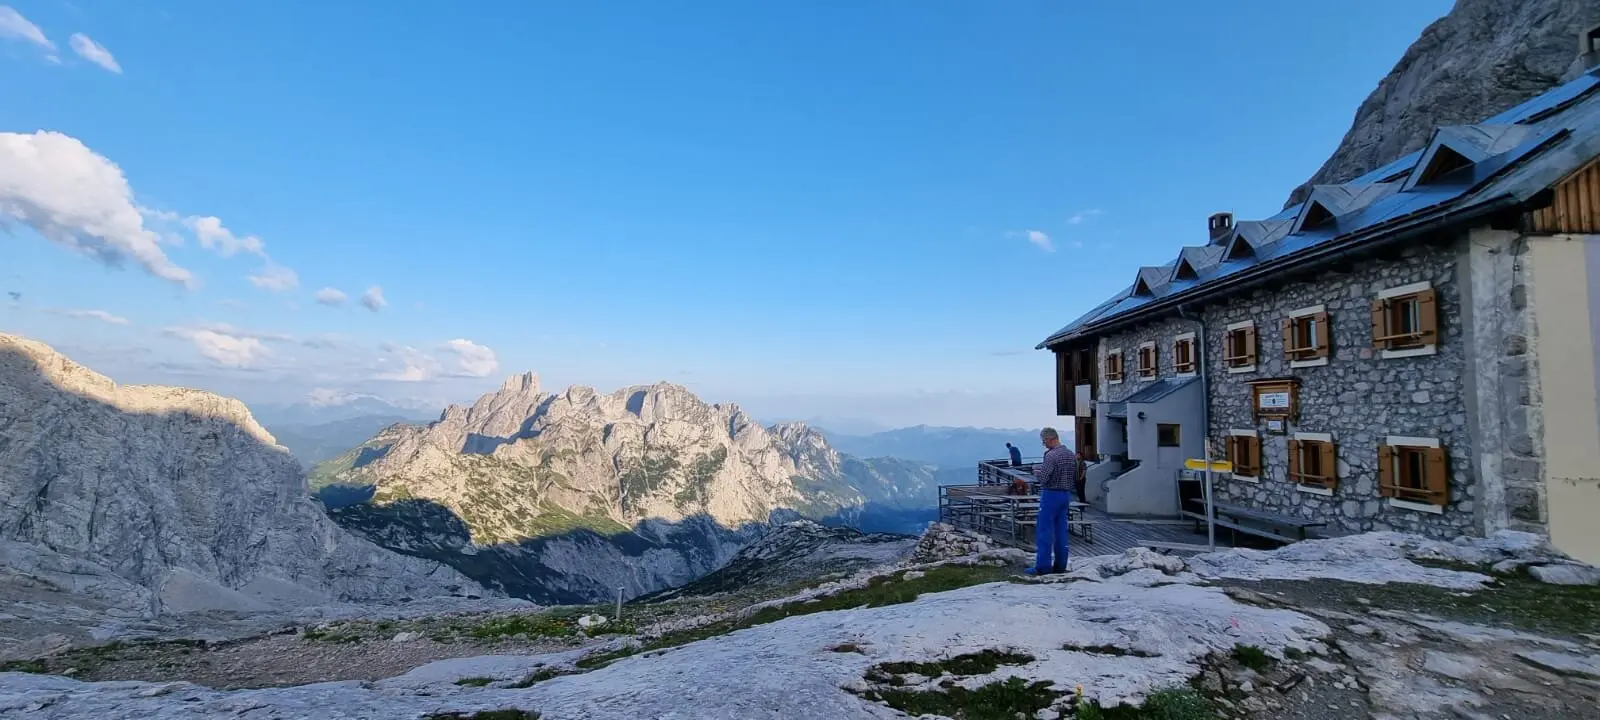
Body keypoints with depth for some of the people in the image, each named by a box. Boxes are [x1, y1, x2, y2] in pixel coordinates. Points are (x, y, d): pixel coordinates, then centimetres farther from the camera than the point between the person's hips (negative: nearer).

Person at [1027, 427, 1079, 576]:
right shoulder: (1072, 455, 9)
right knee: (1061, 531, 12)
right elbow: (1076, 479, 14)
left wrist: (1036, 471, -2)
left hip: (1051, 495, -8)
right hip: (1066, 495, 8)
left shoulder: (1051, 455, -17)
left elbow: (1043, 478, -20)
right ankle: (1060, 565, 15)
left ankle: (1043, 566, -2)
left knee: (1044, 531, -3)